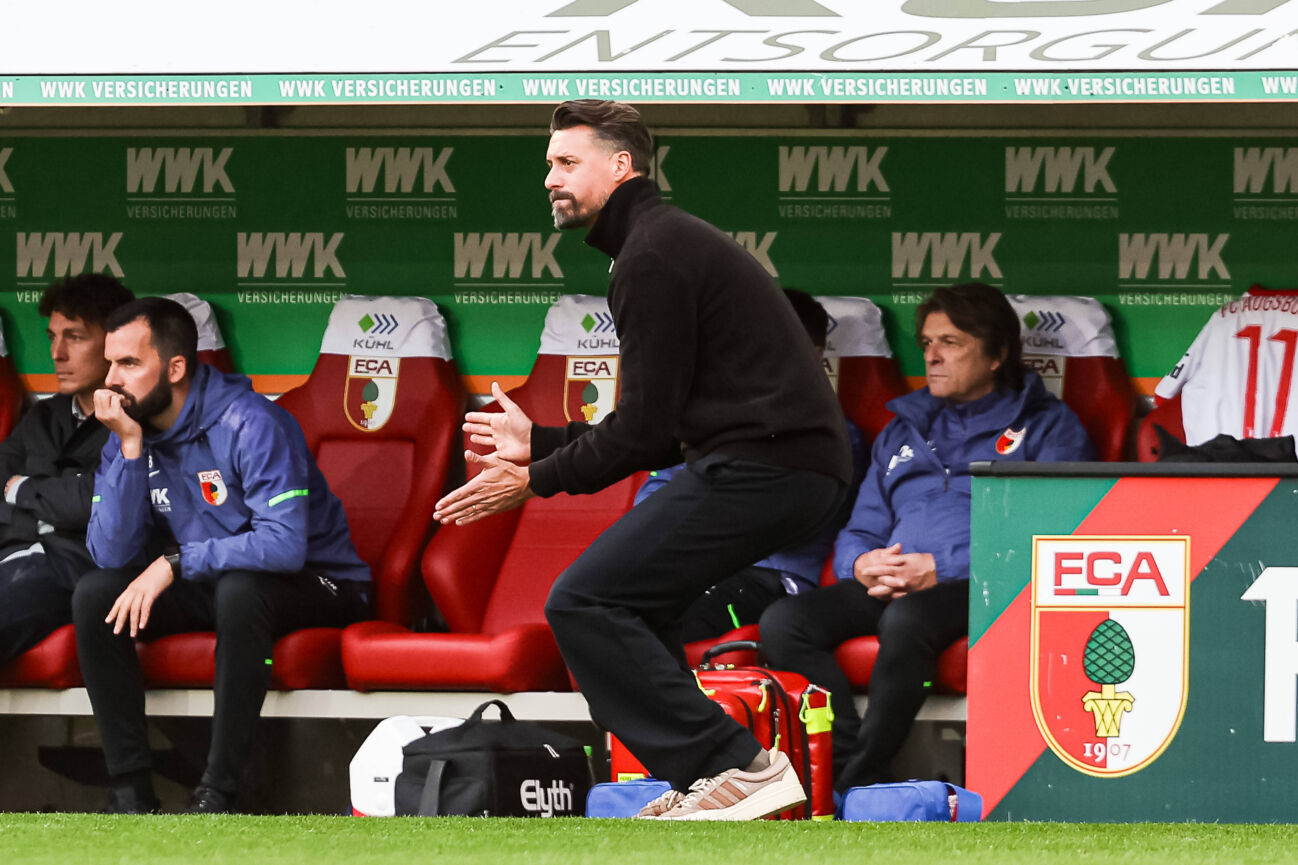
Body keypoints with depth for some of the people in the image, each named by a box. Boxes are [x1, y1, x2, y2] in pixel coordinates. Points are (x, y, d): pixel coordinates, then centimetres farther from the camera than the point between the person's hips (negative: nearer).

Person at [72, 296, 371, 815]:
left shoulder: (249, 424, -23)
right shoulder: (128, 433, -3)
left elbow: (285, 544, -33)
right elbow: (111, 554, -13)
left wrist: (176, 562, -30)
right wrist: (130, 449, -21)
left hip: (313, 587, -6)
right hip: (206, 588, 6)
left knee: (241, 588, -38)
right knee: (94, 594, -15)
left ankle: (216, 793, -32)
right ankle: (132, 791, -17)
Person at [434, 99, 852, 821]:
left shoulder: (652, 255, -9)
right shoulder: (669, 239, 24)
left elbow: (647, 430, -12)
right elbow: (663, 427, 25)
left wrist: (536, 481, -2)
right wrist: (539, 442, 26)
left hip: (765, 464, -11)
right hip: (800, 464, 11)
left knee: (585, 602, -12)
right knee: (632, 598, 22)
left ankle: (735, 767, -16)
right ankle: (702, 780, 15)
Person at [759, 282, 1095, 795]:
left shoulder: (1047, 426, 11)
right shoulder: (902, 432, 30)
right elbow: (859, 533, 27)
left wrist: (941, 569, -15)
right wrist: (862, 565, -1)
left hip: (984, 586, -6)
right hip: (890, 586, 6)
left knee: (906, 618, -40)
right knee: (783, 622, -23)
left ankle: (855, 785, -33)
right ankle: (850, 759, -31)